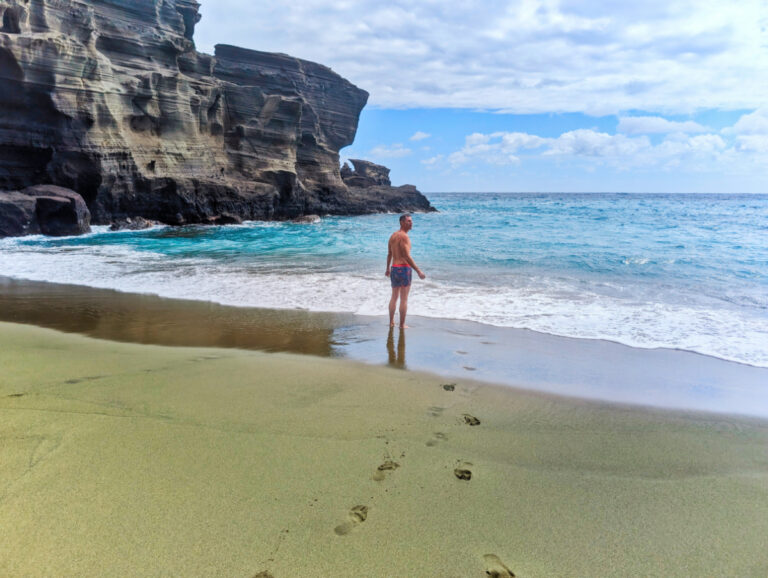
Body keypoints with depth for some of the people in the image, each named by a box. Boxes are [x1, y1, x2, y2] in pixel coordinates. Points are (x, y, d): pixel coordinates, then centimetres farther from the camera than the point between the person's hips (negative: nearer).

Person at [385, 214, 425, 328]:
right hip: (404, 268, -8)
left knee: (394, 297, 19)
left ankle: (391, 322, 25)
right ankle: (402, 324, 6)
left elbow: (389, 254, 20)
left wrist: (388, 269, 32)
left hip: (394, 268, 8)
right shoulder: (404, 236, -16)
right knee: (404, 298, 1)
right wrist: (418, 271, -19)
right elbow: (407, 257, -21)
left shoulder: (393, 235, 11)